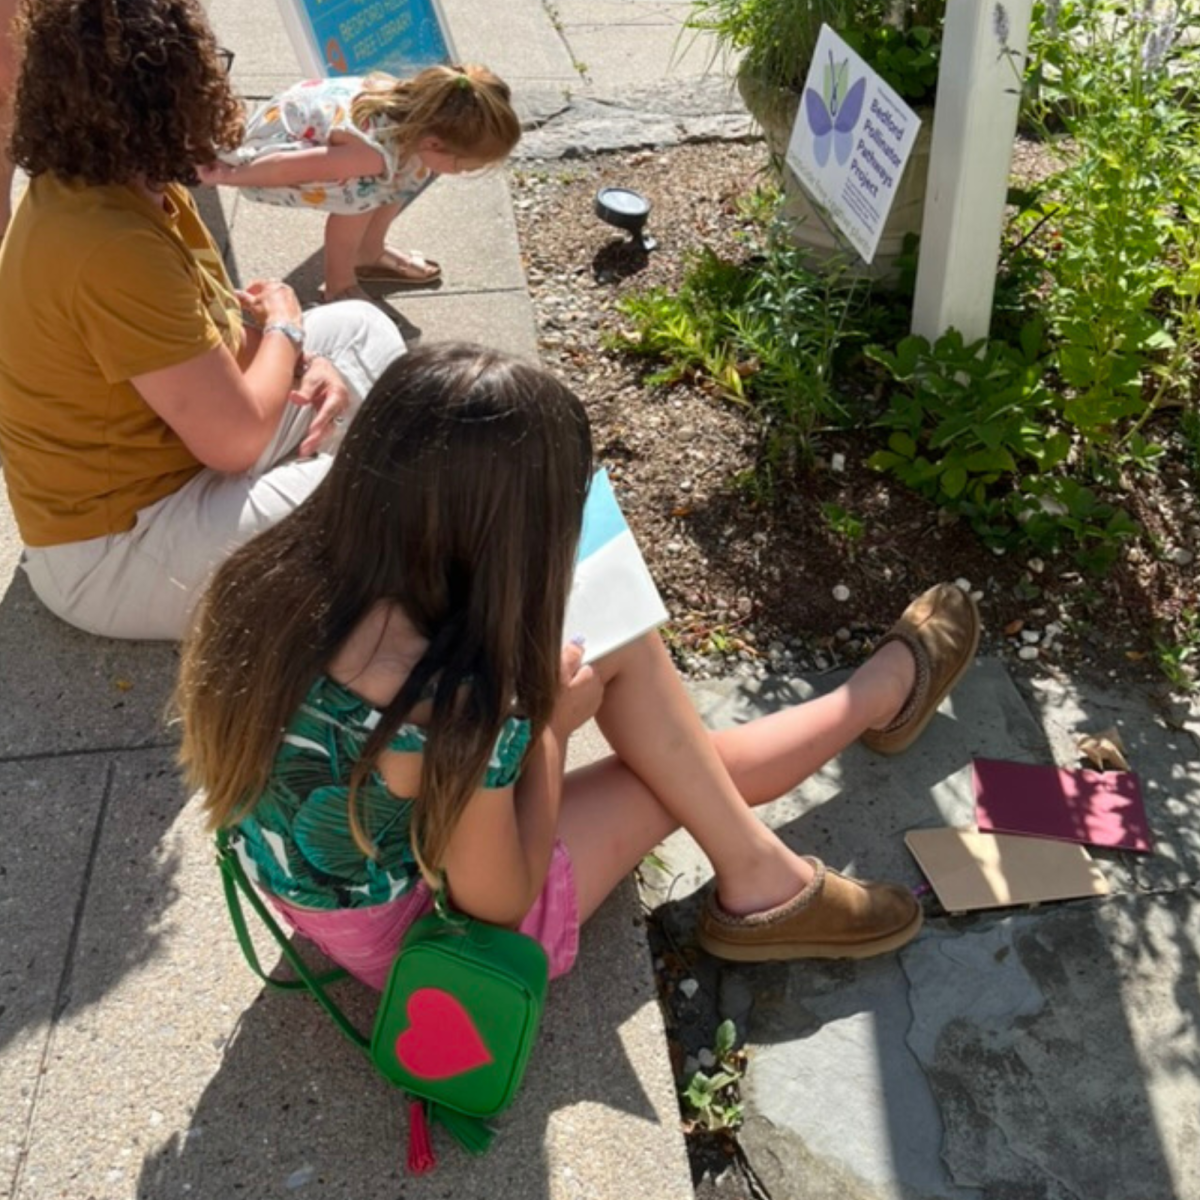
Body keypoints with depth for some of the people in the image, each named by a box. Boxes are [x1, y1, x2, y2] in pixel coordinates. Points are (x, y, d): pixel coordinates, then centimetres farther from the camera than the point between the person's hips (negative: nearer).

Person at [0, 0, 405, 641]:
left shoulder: (107, 184, -1)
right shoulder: (111, 247, -31)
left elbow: (212, 319, 10)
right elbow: (237, 440, -27)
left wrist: (304, 364, -10)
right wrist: (285, 329, -8)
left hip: (153, 453, 10)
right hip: (116, 547, -10)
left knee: (363, 328, 11)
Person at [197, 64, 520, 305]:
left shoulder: (417, 109, -18)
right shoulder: (375, 152, -40)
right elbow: (284, 168, -35)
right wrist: (226, 177, -20)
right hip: (269, 142, -8)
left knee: (417, 170, 0)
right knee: (360, 192, -31)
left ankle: (369, 253, 19)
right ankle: (339, 284, -7)